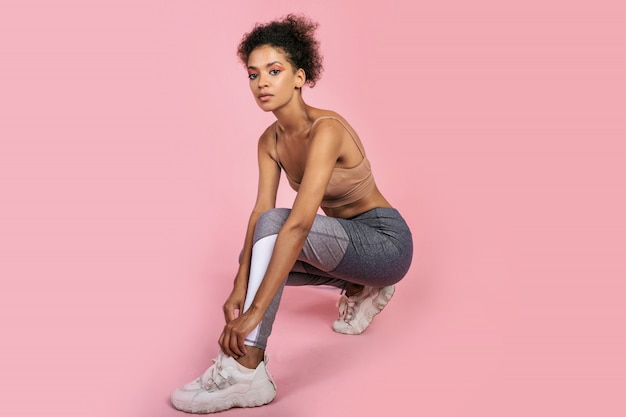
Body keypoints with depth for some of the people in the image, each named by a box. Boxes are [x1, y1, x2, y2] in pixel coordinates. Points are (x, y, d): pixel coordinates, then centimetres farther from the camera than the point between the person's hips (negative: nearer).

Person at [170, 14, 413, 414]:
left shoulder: (326, 129, -27)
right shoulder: (271, 140, -1)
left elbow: (298, 224, -36)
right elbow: (259, 212, -8)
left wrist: (254, 311, -40)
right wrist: (240, 286, -21)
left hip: (386, 243, -8)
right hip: (346, 239, 8)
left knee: (273, 224, -29)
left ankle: (246, 370, -31)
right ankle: (360, 289, 11)